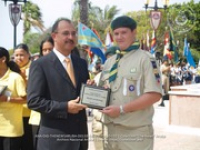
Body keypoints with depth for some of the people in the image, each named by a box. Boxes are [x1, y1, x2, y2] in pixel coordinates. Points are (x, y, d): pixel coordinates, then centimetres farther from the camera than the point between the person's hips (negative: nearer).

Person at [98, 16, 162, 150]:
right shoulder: (109, 62, 14)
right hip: (110, 131, 6)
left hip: (136, 132, -6)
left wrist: (121, 109, -19)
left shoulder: (145, 59, -8)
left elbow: (155, 95, -15)